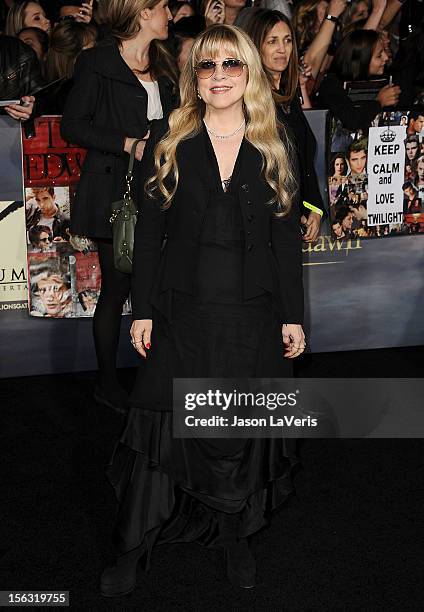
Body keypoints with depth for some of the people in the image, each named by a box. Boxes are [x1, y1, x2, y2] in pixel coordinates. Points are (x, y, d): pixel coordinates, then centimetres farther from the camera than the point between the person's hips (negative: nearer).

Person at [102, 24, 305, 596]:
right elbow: (149, 233, 2)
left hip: (252, 318, 1)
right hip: (183, 315, -1)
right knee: (160, 424, -1)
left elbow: (288, 240, 5)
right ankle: (131, 548, 14)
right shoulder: (171, 146, 2)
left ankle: (237, 536, 30)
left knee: (245, 432, 10)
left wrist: (292, 316, 1)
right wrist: (142, 311, -2)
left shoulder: (274, 152, 4)